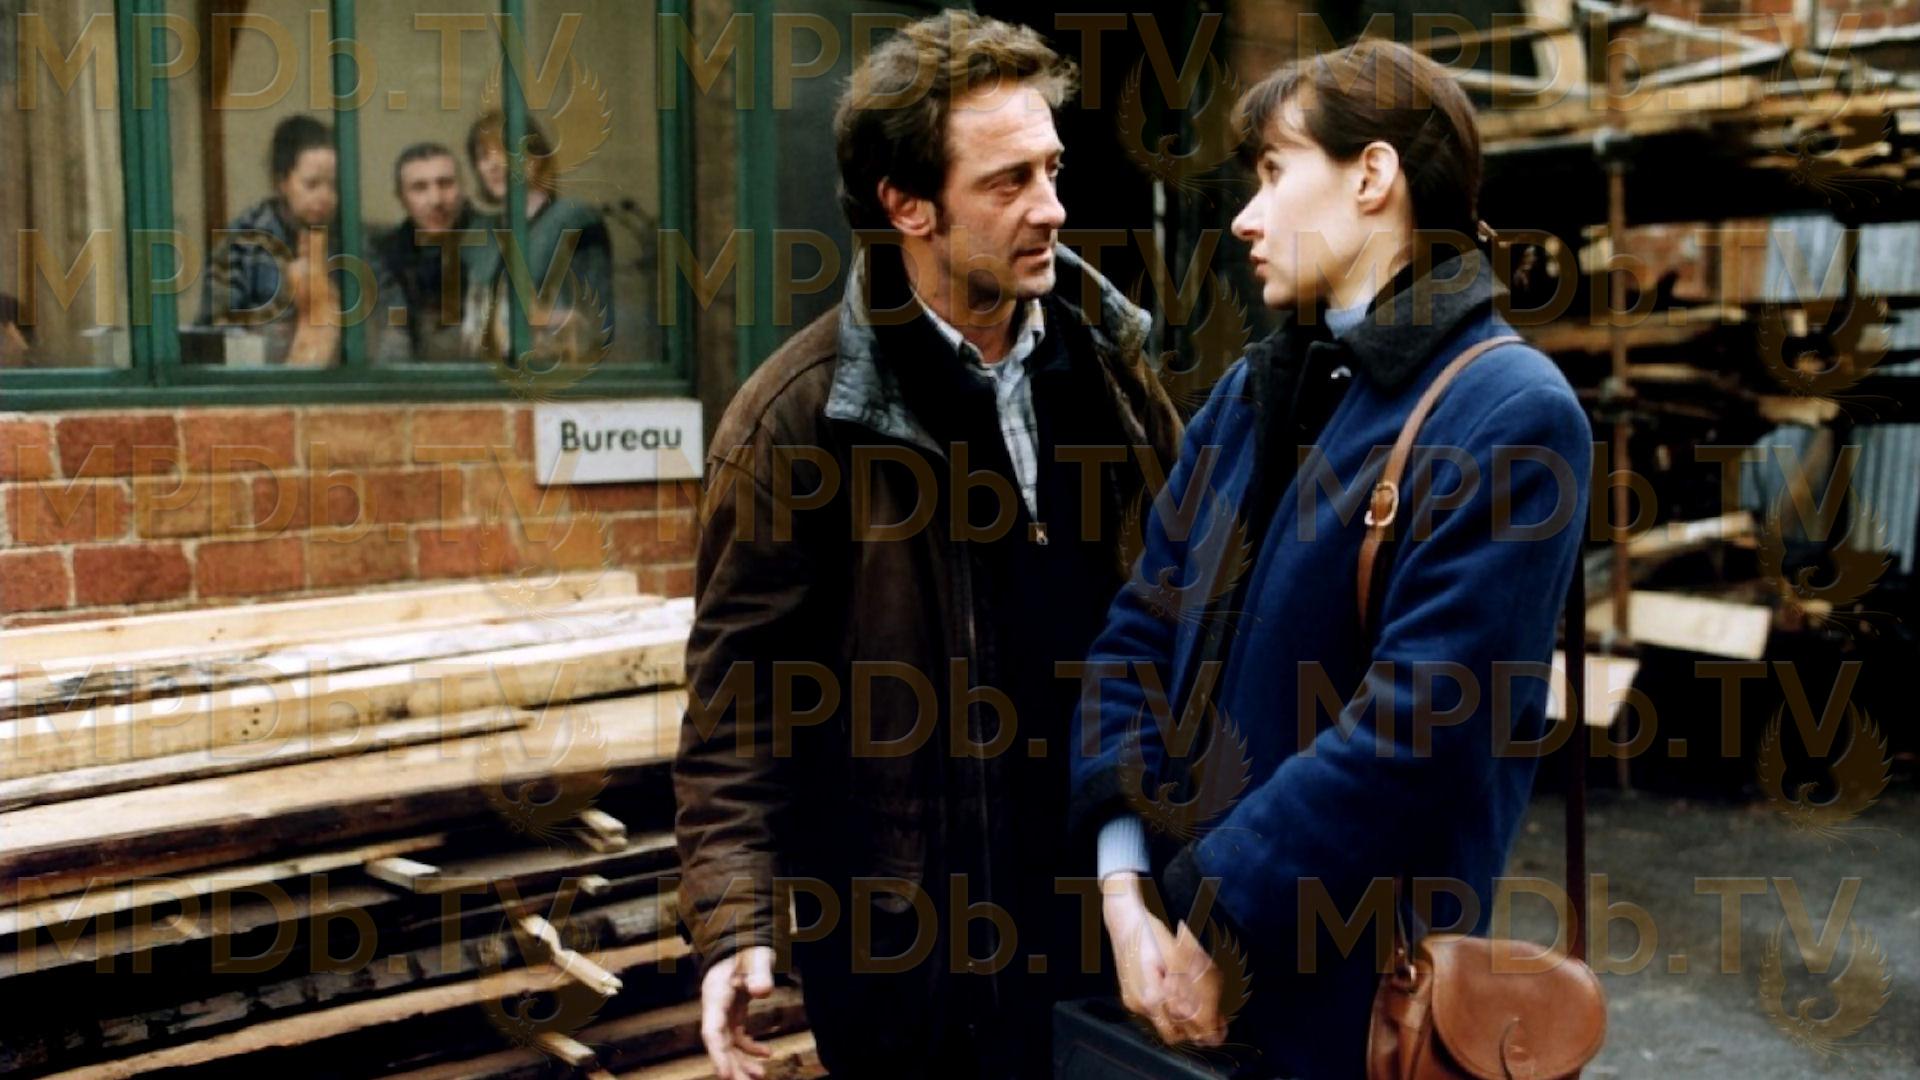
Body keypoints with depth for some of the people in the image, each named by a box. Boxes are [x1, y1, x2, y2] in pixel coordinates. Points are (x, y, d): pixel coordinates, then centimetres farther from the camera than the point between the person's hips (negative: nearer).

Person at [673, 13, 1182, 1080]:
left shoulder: (1102, 357, 0)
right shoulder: (799, 415, -14)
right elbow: (741, 691, -11)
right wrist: (735, 921, -17)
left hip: (1096, 884, 5)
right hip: (904, 924, -4)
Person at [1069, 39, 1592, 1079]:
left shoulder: (1511, 416, -15)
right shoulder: (1248, 394, 7)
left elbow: (1416, 724, -21)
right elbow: (1139, 631, 2)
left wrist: (1222, 921, -16)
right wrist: (1127, 889, -8)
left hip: (1345, 992, -6)